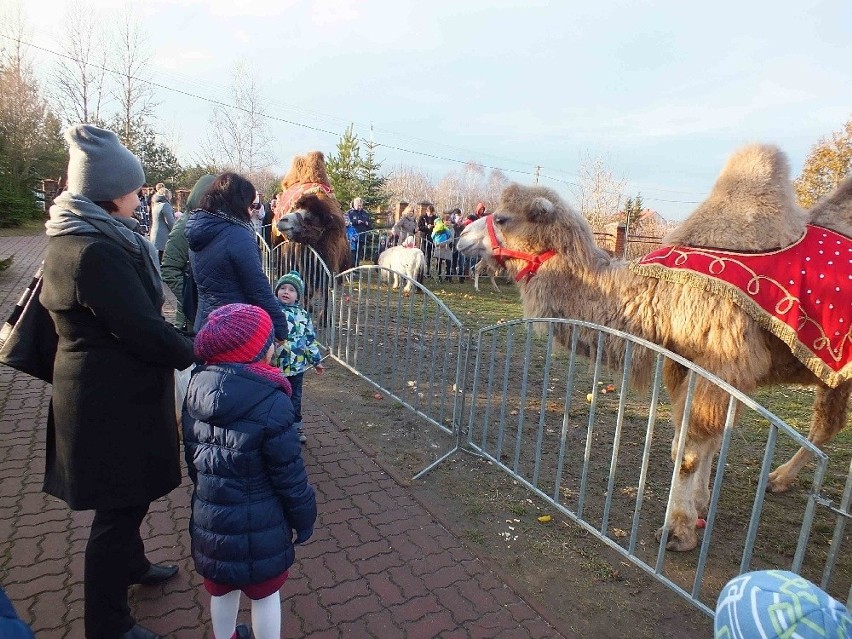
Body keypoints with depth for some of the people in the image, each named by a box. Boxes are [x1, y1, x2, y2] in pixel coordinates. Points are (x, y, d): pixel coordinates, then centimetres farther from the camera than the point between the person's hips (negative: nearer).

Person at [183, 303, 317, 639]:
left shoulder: (197, 388, -6)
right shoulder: (271, 402, -26)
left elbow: (192, 458, 7)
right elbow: (289, 475, -19)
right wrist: (304, 519, -3)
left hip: (209, 518, 6)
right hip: (260, 524, -6)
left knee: (222, 588, 27)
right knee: (264, 593, 17)